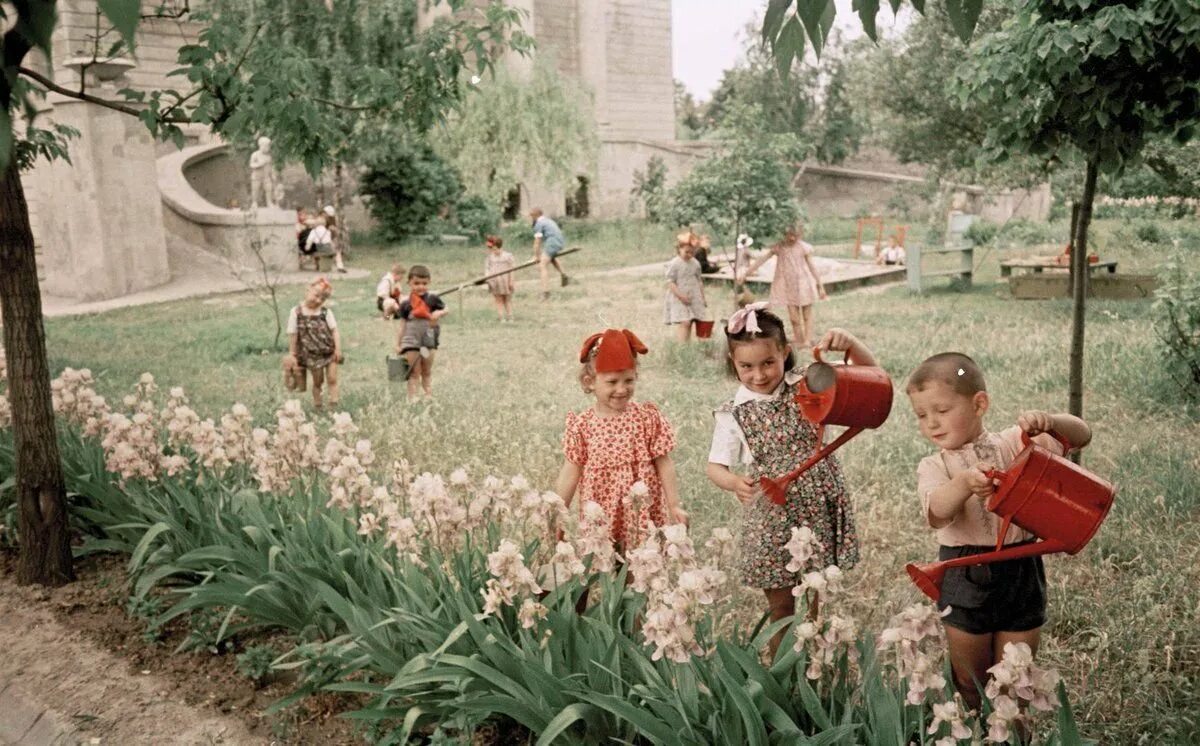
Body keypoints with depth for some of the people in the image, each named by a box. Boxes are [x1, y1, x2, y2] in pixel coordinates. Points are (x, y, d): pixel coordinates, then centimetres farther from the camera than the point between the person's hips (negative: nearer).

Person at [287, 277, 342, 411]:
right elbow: (292, 335, -3)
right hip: (312, 355, -1)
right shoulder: (296, 312, -6)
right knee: (317, 382, 10)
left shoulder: (326, 312, -2)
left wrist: (338, 348, -10)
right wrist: (292, 355, -1)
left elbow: (334, 330, -2)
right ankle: (317, 405, 25)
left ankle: (333, 406, 7)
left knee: (332, 379, 1)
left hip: (330, 352, 1)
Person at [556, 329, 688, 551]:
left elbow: (665, 465, 0)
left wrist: (674, 506, -2)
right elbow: (571, 472, 2)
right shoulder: (582, 424, -4)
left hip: (645, 516, 0)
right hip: (599, 520, 0)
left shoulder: (648, 417, -4)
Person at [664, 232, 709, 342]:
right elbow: (670, 282, -10)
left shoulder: (695, 263, 8)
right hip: (679, 299, -6)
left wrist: (703, 298, 17)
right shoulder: (674, 264, -9)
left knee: (690, 323, 5)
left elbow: (699, 282, 17)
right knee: (684, 323, -17)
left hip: (694, 298, 6)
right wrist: (680, 296, -19)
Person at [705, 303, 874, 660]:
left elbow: (869, 371, -3)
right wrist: (734, 482, -27)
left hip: (820, 509, 1)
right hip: (770, 520, -1)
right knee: (781, 607, 11)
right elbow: (715, 466, -5)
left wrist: (849, 342, -24)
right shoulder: (732, 414, -5)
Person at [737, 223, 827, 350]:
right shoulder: (778, 247, -4)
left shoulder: (804, 247, -5)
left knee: (807, 315, 6)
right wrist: (746, 273, -12)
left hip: (804, 285, -1)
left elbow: (812, 267, 1)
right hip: (788, 286, 1)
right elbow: (762, 259, -6)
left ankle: (808, 341, 11)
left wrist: (820, 286, 3)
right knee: (794, 317, 1)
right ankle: (799, 342, 10)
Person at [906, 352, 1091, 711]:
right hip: (966, 578, 0)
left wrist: (1048, 421, -26)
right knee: (970, 684, 15)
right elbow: (936, 514, -24)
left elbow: (1080, 436, -6)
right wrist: (964, 484, -44)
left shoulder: (1014, 443, -1)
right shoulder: (933, 466, -4)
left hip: (1021, 573, 0)